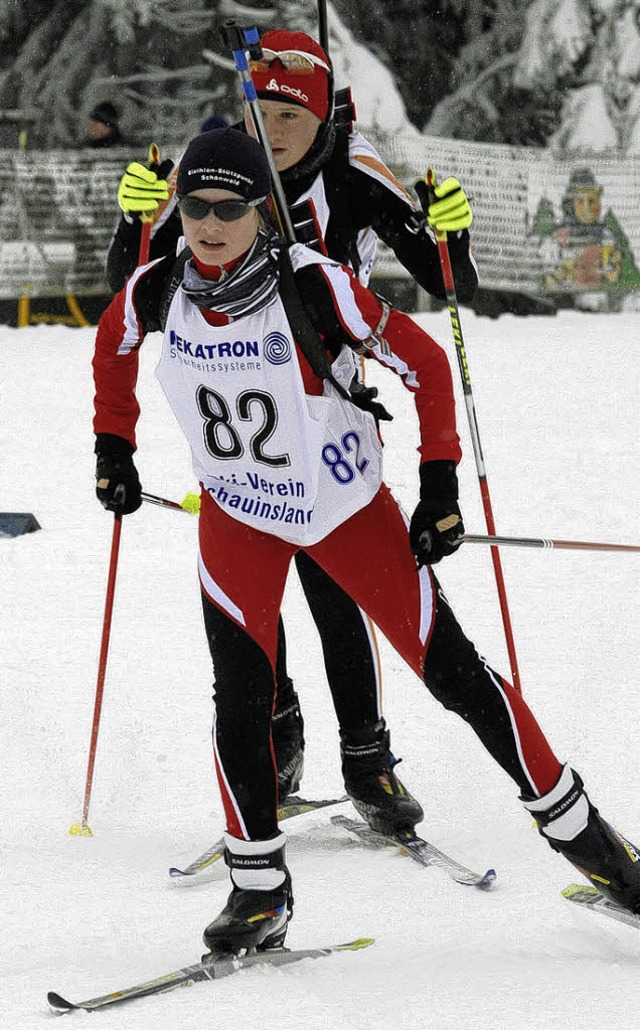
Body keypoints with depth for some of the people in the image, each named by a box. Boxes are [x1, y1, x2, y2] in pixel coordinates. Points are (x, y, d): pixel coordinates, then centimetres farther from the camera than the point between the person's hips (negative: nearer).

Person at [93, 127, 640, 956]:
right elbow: (113, 345, 11)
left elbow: (424, 363, -16)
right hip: (237, 516, 3)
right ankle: (258, 891, 4)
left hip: (345, 507, -3)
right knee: (241, 696, -11)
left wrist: (440, 485, -15)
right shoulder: (157, 293, -14)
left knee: (451, 671, -1)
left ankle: (574, 827, 14)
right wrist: (114, 446, 10)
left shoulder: (314, 287, -26)